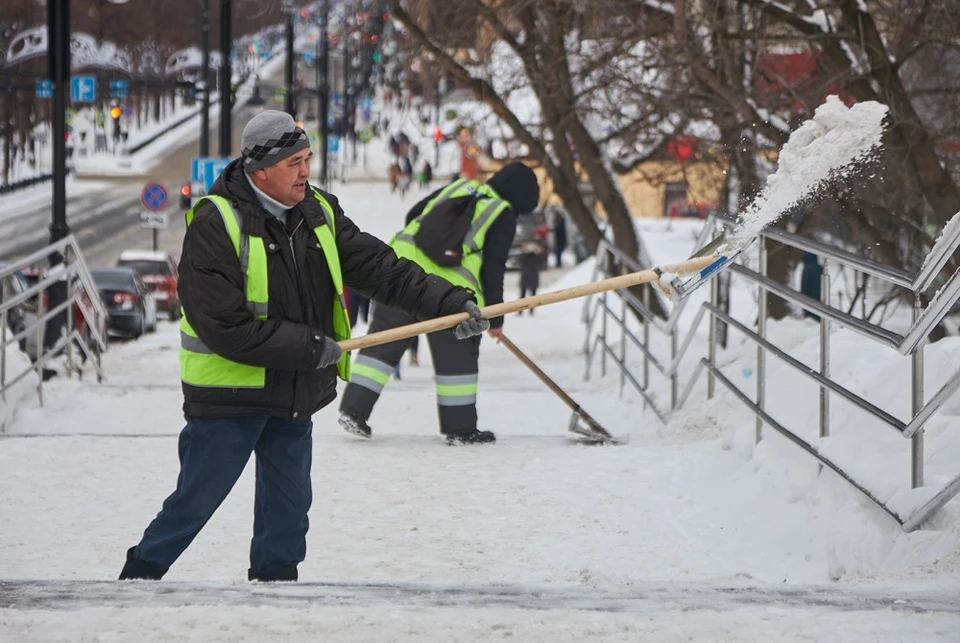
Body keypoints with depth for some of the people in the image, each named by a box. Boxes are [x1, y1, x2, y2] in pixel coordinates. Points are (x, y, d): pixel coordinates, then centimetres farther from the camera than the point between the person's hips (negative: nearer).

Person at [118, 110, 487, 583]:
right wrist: (311, 346, -20)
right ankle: (137, 578, 16)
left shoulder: (319, 213, 3)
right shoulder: (216, 225, -19)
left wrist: (452, 302, -11)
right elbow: (225, 328, -23)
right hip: (229, 396, -6)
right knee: (195, 504, 0)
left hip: (295, 396, 6)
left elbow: (380, 268, 1)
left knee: (288, 509, 12)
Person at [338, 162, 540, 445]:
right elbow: (493, 269, 2)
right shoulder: (504, 217, 6)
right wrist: (496, 317, 9)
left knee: (383, 343, 8)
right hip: (450, 288, -4)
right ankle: (460, 427, 14)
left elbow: (414, 215, 24)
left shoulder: (459, 187, 21)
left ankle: (354, 408, 3)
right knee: (458, 356, 9)